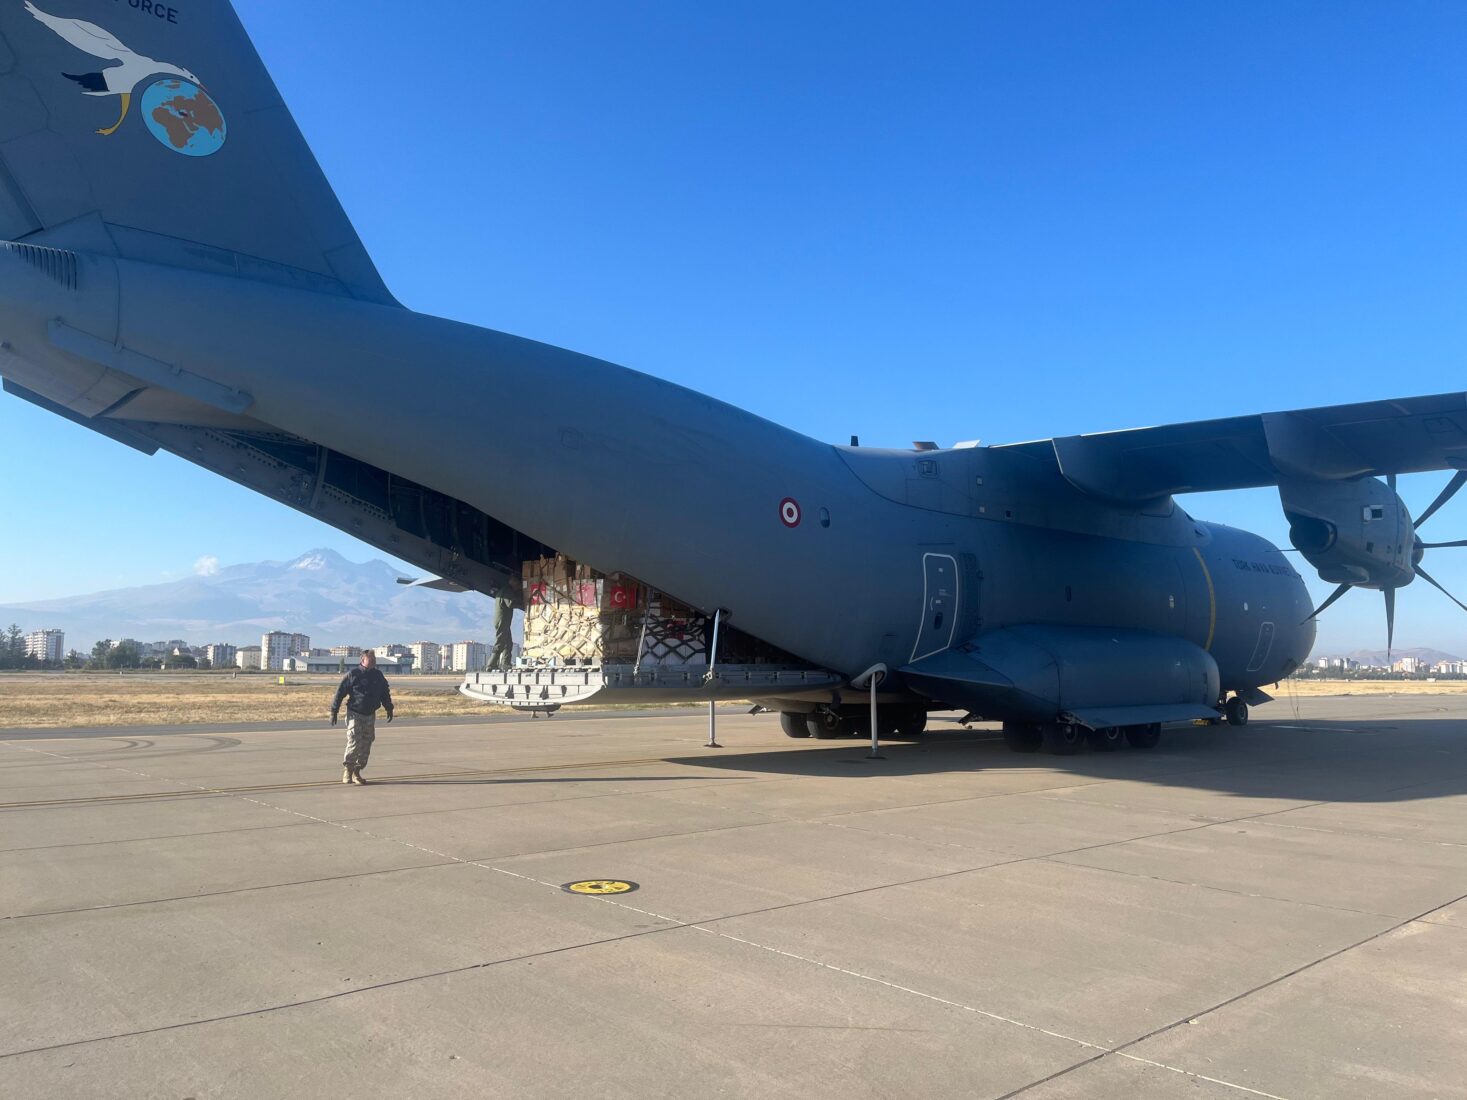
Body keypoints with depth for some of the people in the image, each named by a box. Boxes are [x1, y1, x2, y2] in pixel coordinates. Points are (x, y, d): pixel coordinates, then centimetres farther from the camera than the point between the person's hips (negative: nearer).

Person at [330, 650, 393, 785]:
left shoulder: (378, 675, 8)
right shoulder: (353, 674, -7)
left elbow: (385, 693, 21)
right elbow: (340, 691, -5)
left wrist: (389, 708, 18)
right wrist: (334, 711, -7)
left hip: (370, 715, 5)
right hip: (355, 714, -5)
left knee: (366, 745, 4)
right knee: (354, 742, -13)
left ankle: (356, 772, 14)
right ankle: (347, 769, 6)